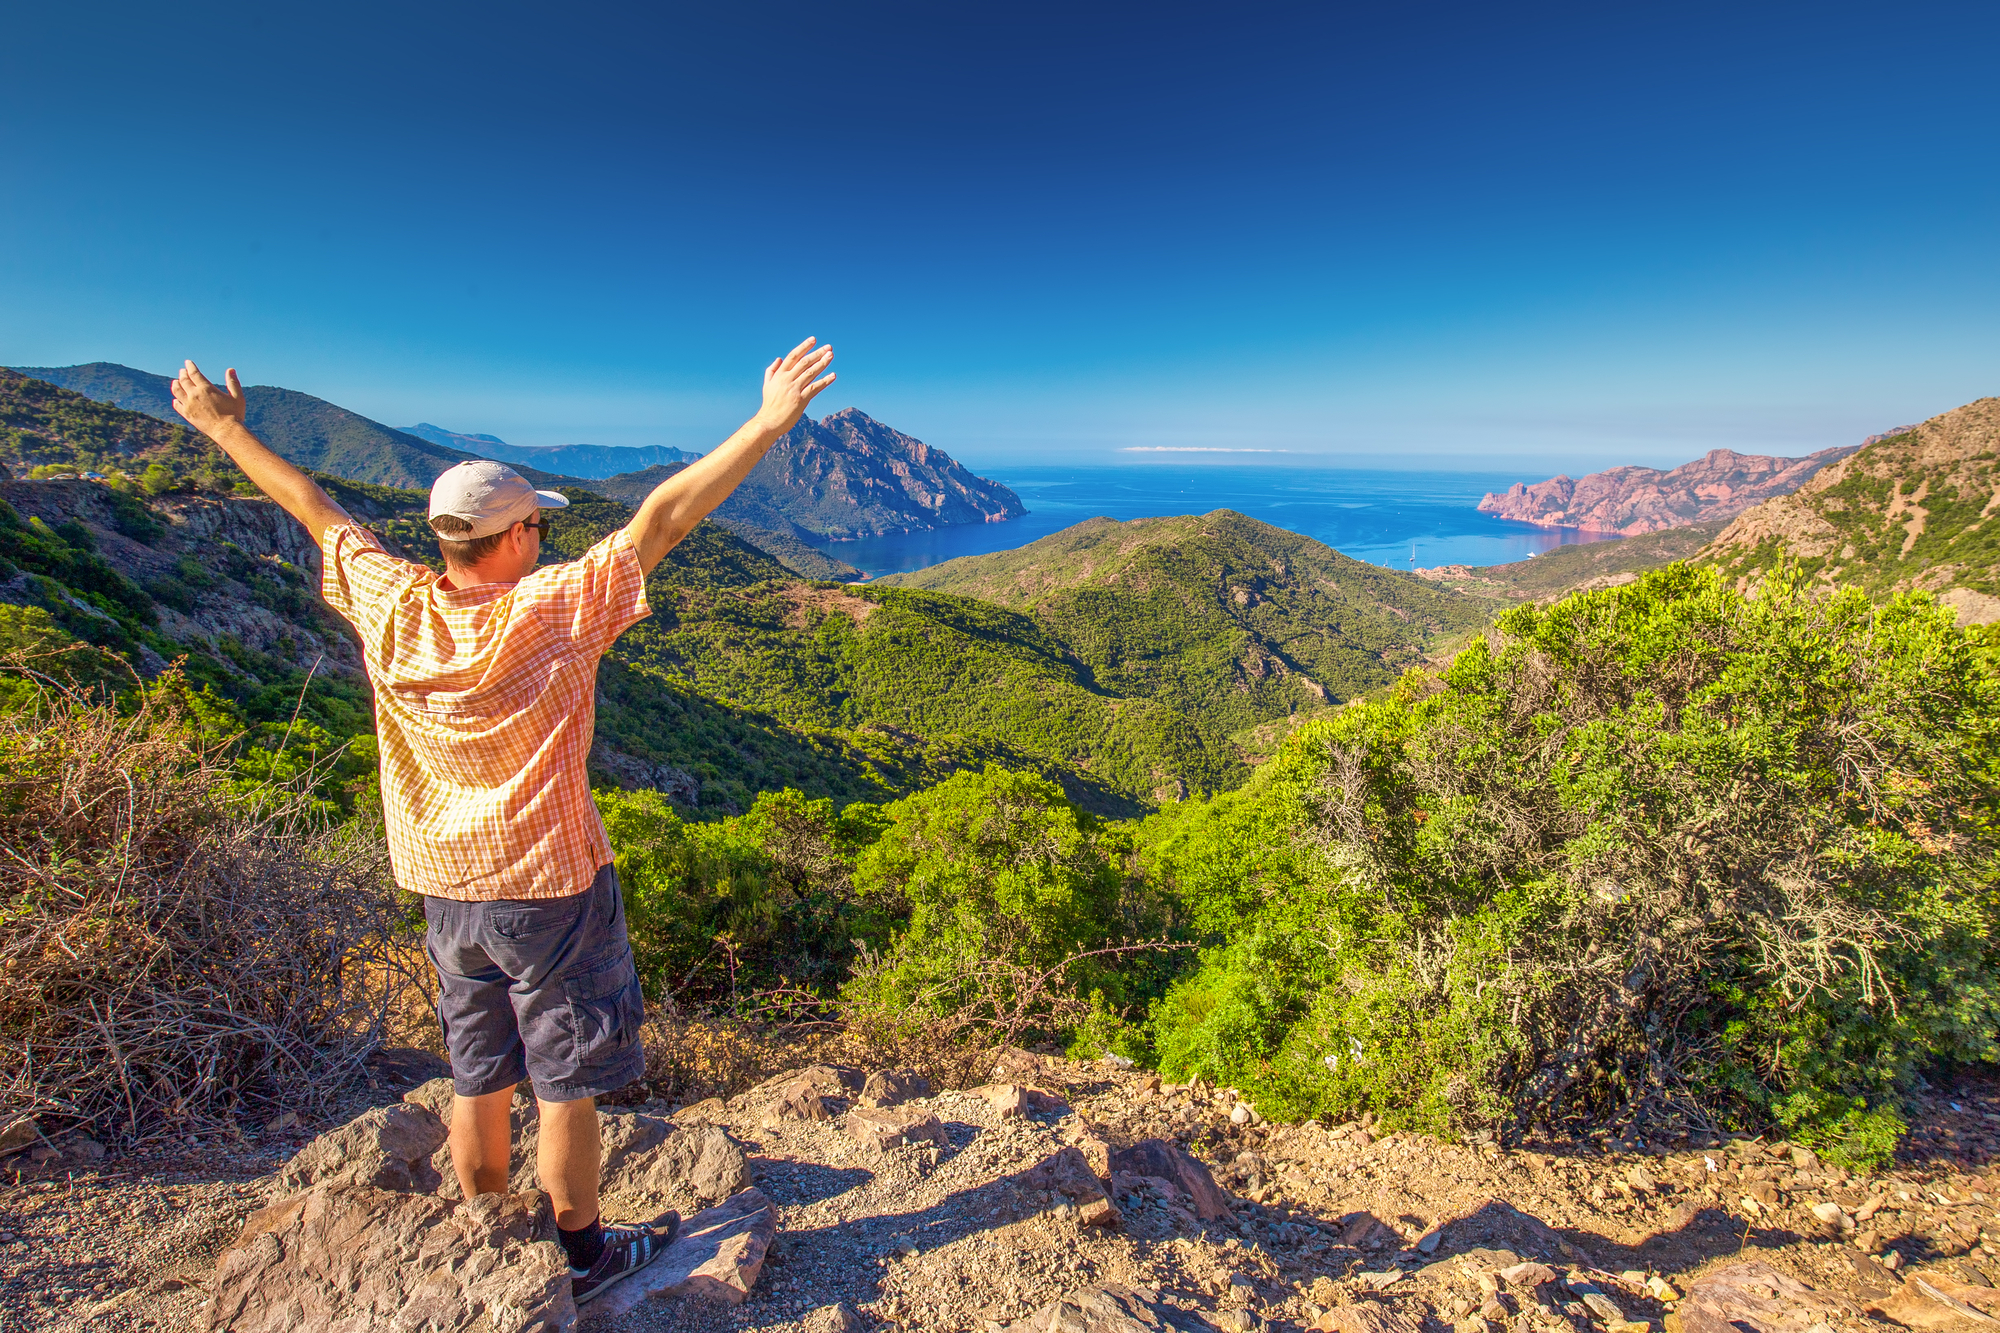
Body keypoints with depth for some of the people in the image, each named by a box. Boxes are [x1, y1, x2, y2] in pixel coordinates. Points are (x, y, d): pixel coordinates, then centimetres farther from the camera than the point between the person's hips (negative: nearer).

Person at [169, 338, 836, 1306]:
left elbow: (314, 509, 8)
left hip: (445, 889, 6)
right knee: (567, 1083, 11)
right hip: (548, 886, -6)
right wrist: (770, 422, -26)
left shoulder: (389, 606, -7)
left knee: (479, 1079, 21)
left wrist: (225, 430, 25)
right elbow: (661, 519, -26)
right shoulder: (550, 612, -21)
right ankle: (583, 1253, 30)